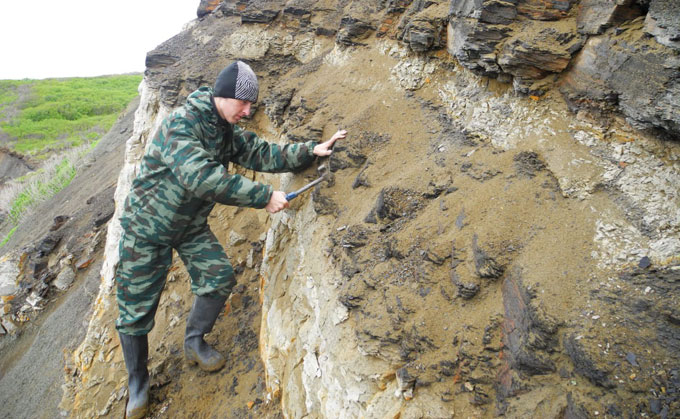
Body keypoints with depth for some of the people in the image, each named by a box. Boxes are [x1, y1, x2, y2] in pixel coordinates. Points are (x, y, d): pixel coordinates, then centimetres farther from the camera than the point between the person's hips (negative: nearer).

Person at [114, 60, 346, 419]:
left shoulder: (228, 132, -3)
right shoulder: (181, 124, -29)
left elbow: (263, 155, -4)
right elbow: (202, 178, -40)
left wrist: (311, 150, -17)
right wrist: (264, 196, -38)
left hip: (191, 226, 7)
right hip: (147, 226, -6)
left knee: (219, 277, -8)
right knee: (136, 307, 1)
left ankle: (194, 342, 18)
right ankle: (137, 383, 22)